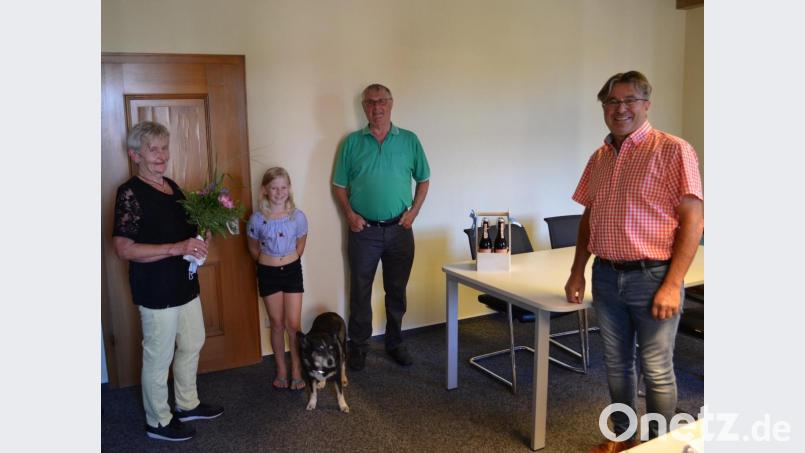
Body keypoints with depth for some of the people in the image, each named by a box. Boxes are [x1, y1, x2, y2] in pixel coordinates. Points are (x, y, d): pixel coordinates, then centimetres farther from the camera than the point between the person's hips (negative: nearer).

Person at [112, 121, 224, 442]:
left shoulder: (172, 186, 7)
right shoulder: (130, 193, -17)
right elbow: (124, 248, -22)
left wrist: (198, 238, -1)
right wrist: (177, 248, -27)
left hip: (185, 284, 9)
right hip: (155, 291, -8)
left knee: (192, 344, 21)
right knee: (159, 357, 7)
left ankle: (188, 405, 41)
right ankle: (158, 422, 27)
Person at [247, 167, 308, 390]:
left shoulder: (298, 216, -10)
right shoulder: (257, 218, -11)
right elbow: (253, 248, 6)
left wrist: (288, 261, 10)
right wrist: (267, 263, 11)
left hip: (292, 270, 0)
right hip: (268, 273, 0)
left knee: (293, 324, 1)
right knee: (277, 324, 10)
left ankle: (296, 369, 17)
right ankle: (281, 370, 25)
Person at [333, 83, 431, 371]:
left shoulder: (409, 140, 3)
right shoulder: (352, 142, 2)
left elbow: (423, 180, 9)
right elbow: (339, 185, 5)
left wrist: (413, 212, -3)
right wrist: (350, 214, -8)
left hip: (399, 229, 1)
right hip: (364, 230, -1)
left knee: (397, 290, 12)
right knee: (360, 291, 8)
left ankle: (395, 342, 29)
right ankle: (358, 346, 22)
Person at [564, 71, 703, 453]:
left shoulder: (673, 150, -8)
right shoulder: (599, 157, 10)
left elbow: (693, 220, -11)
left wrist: (672, 284, -16)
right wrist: (577, 272, 12)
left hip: (652, 277, -5)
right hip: (606, 277, 5)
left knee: (657, 371, 6)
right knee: (616, 364, 16)